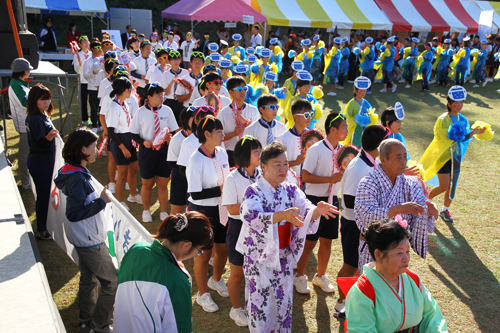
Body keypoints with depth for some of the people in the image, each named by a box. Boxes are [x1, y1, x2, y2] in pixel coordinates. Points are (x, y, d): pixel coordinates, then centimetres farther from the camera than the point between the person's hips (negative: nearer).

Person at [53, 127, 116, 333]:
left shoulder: (73, 172, 5)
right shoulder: (78, 178, -26)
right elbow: (74, 214, -28)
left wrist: (98, 199, 11)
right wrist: (101, 201, -25)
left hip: (83, 239, 10)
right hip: (90, 241, -10)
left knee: (89, 280, 22)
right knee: (111, 283, 1)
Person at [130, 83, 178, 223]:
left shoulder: (167, 110, -1)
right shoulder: (140, 112, -6)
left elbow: (173, 131, 4)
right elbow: (134, 133, -1)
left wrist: (170, 138, -17)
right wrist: (143, 142, -18)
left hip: (164, 150, 1)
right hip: (147, 150, -1)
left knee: (163, 184, 9)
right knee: (147, 184, 15)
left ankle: (163, 212, 29)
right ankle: (146, 211, 37)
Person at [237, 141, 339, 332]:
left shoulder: (291, 191, 2)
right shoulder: (254, 191, -14)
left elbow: (306, 213, -9)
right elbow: (250, 216, -33)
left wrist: (316, 210, -33)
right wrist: (282, 215, -46)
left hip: (284, 257, 5)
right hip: (260, 258, -5)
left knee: (283, 301, 17)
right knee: (260, 302, 6)